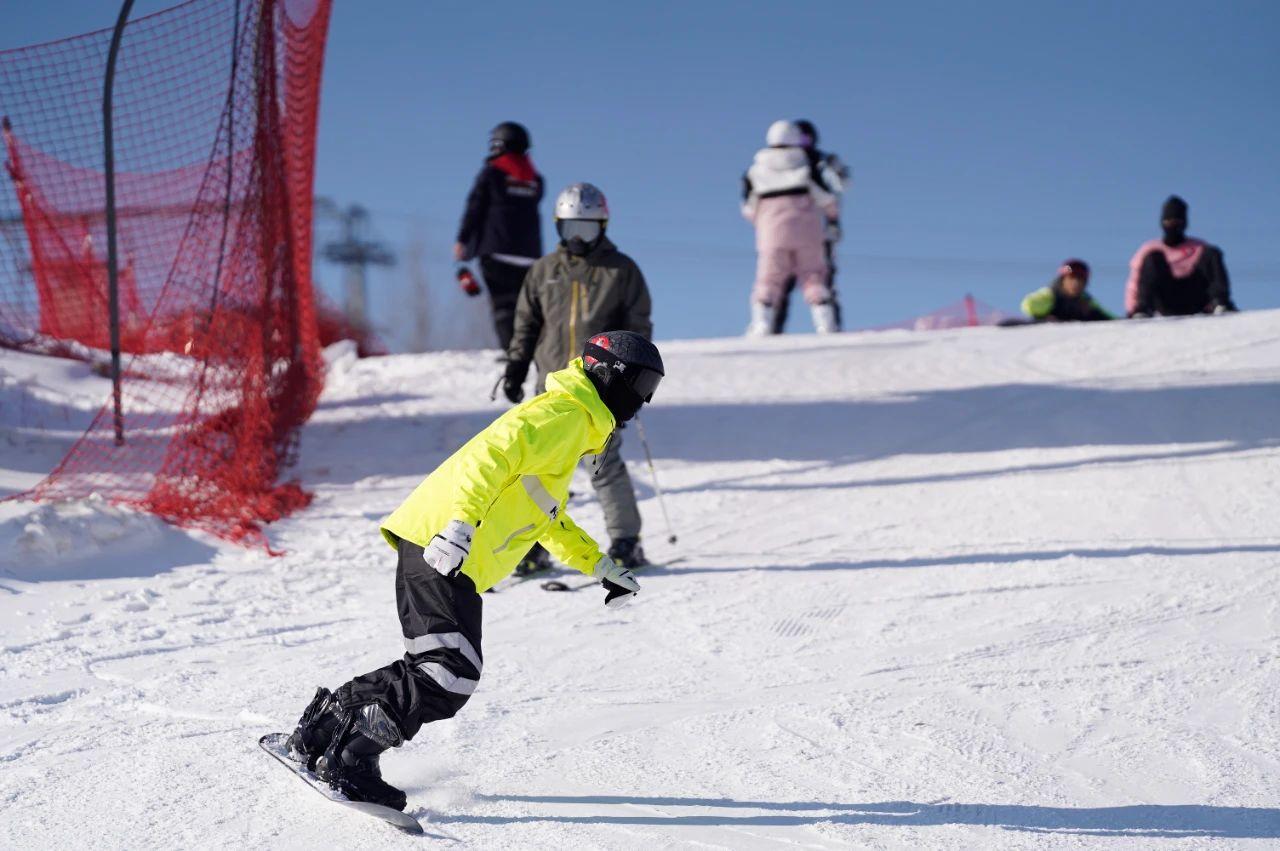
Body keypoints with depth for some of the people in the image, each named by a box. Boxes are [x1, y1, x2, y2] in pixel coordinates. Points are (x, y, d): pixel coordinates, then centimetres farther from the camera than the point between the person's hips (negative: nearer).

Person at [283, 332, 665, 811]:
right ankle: (349, 758, -12)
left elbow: (549, 519, 39)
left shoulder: (569, 426, 28)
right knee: (451, 674, -15)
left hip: (452, 557, 10)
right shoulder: (562, 414, -6)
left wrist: (600, 566, 35)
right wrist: (460, 524, -33)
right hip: (441, 549, -10)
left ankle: (329, 720, 19)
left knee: (434, 670, 12)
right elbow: (491, 456, -22)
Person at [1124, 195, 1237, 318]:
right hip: (1167, 309, -1)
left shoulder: (1199, 248, 17)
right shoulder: (1150, 251, 15)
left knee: (1212, 253, -12)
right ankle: (1143, 311, -33)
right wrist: (1132, 312, -4)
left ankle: (1219, 304, -30)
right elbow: (1133, 286, 10)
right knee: (1153, 257, -19)